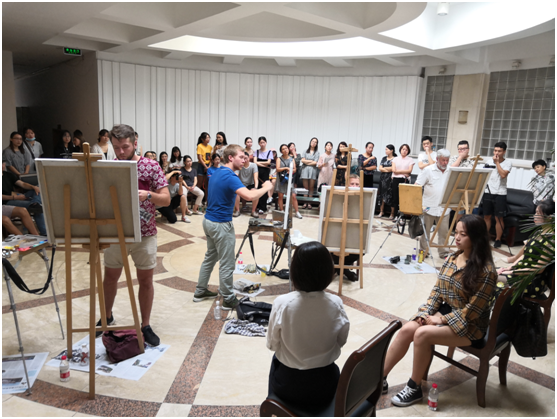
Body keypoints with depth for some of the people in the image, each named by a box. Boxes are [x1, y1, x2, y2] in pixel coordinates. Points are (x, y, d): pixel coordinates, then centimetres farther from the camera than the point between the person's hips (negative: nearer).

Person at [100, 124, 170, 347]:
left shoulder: (151, 166, -6)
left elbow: (166, 199, -9)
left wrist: (147, 195, -28)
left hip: (144, 233, -2)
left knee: (146, 281, 7)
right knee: (110, 277, 17)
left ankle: (145, 326, 22)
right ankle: (107, 317, 41)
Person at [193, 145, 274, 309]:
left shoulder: (218, 173, 9)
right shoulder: (230, 177, -22)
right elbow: (249, 196, -36)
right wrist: (266, 187, -21)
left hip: (209, 220, 10)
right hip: (221, 224, -10)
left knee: (210, 257, 21)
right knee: (227, 264, 1)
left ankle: (200, 292, 30)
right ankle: (228, 299, 11)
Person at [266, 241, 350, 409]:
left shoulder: (282, 303, -23)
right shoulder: (335, 304, -18)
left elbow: (272, 344, -9)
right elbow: (341, 341, -3)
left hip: (287, 386, -1)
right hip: (325, 389, 2)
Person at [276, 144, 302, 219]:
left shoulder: (292, 159, 10)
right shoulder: (279, 159, 4)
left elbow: (294, 169, 6)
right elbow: (277, 169, -6)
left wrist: (290, 171, -14)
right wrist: (286, 168, -16)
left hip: (289, 179, 1)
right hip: (281, 179, -1)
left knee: (293, 196, -3)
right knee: (280, 196, 2)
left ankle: (297, 212, 3)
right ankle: (282, 211, 14)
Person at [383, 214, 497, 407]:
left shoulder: (485, 271, -18)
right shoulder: (451, 259, 4)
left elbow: (472, 310, -19)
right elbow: (437, 290, 7)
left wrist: (442, 320, -17)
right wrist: (425, 312, -6)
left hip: (469, 325, -6)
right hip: (444, 311, 7)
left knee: (422, 334, -27)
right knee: (407, 329, -16)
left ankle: (415, 388, -8)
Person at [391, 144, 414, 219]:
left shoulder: (410, 160, 9)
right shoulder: (395, 159, 13)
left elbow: (409, 170, -3)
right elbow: (394, 170, 2)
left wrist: (398, 171, -4)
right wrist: (404, 172, -4)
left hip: (405, 180, -1)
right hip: (396, 180, 2)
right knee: (395, 197, 1)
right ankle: (394, 214, 7)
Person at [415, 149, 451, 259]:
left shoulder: (450, 172, 8)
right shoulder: (428, 170, -2)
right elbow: (417, 186, -5)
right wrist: (419, 202, -14)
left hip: (444, 208, 3)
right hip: (429, 207, -2)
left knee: (444, 231, 5)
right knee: (425, 230, 8)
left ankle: (444, 252, 16)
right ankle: (423, 251, 20)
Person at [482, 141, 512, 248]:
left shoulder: (507, 163, -3)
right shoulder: (489, 161, 8)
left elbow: (503, 174, -19)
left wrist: (497, 162, -13)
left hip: (500, 193, -3)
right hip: (487, 192, 4)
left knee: (499, 218, 1)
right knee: (486, 216, 9)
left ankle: (498, 240, 10)